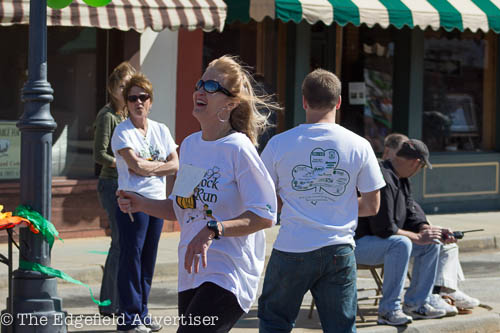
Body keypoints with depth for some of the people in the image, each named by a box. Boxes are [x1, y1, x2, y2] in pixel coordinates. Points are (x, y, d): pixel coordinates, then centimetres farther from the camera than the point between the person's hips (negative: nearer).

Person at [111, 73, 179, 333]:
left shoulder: (161, 130, 11)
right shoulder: (123, 131, -5)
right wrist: (160, 165, -3)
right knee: (131, 256, -6)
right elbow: (136, 165, -17)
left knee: (148, 258, 8)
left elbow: (175, 165, 4)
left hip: (158, 200, 6)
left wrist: (147, 166, -8)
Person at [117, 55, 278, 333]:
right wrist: (141, 205, 7)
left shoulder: (238, 149, -11)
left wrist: (212, 229, -25)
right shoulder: (189, 145, 12)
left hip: (229, 276, -8)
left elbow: (264, 216, -15)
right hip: (191, 273, 8)